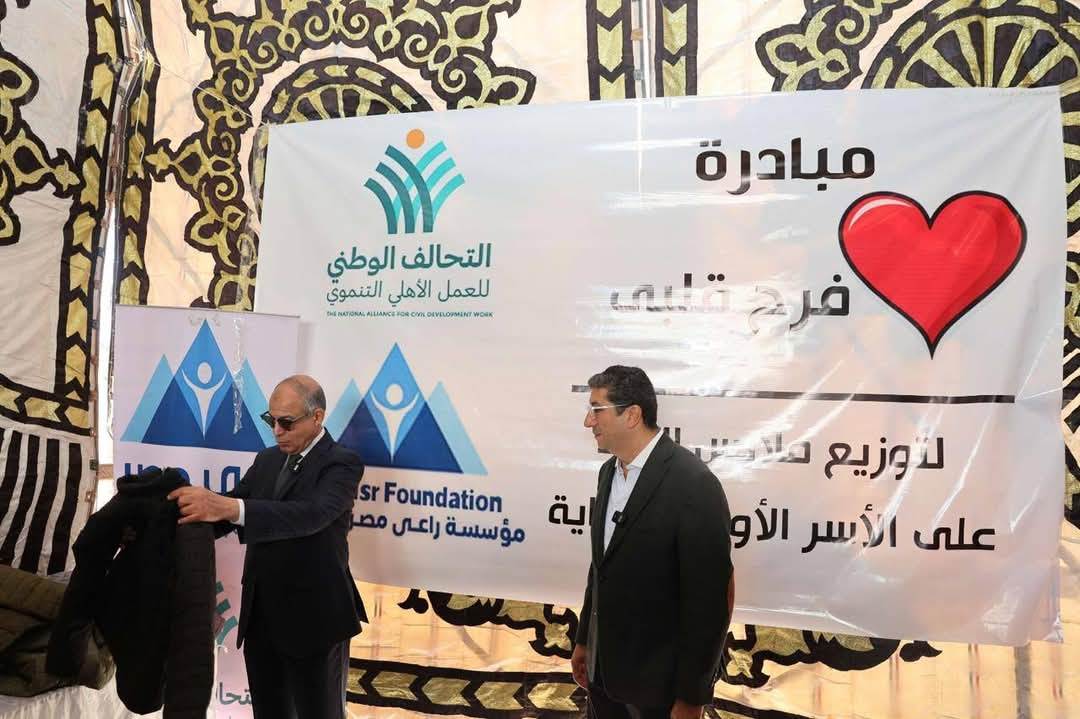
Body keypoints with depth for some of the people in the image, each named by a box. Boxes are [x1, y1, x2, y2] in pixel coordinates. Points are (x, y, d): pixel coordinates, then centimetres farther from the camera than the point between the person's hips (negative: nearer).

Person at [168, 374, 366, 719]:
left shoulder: (341, 463, -13)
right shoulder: (267, 460, 10)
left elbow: (311, 514, -31)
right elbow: (223, 514, 7)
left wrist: (229, 506, -42)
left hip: (314, 620, -6)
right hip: (260, 617, 6)